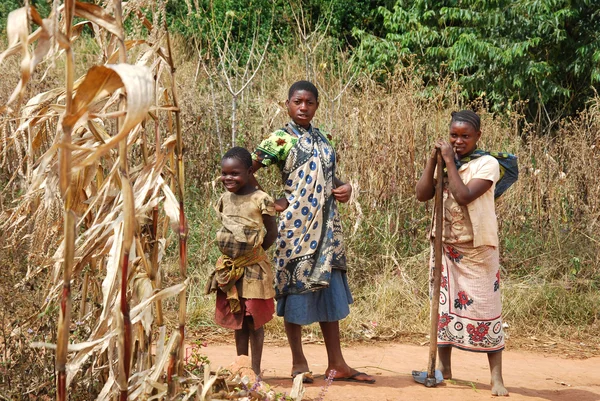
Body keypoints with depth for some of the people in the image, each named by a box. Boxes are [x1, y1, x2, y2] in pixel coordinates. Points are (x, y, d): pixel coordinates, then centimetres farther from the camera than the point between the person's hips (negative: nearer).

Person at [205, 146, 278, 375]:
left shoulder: (260, 200, -12)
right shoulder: (225, 199, 7)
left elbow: (272, 231, -6)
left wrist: (253, 251, -3)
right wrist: (234, 253, 8)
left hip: (253, 269, -6)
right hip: (229, 268, 6)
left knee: (254, 321, 2)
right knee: (237, 321, 12)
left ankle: (255, 370, 9)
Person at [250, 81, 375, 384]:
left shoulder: (321, 138, 12)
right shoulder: (280, 139, -6)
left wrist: (344, 188, 1)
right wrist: (273, 203, -11)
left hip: (326, 225, 6)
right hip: (297, 225, -6)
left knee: (330, 289, 8)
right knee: (297, 288, 1)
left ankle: (336, 364, 14)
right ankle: (298, 362, 12)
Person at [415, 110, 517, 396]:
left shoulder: (487, 163, -9)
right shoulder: (445, 163, 9)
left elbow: (464, 196, -22)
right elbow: (422, 195, -2)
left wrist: (450, 161, -18)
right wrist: (433, 160, -8)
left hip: (477, 248, -5)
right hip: (445, 245, 6)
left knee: (484, 308, -5)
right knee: (444, 305, 10)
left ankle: (496, 377, -2)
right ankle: (443, 367, 21)